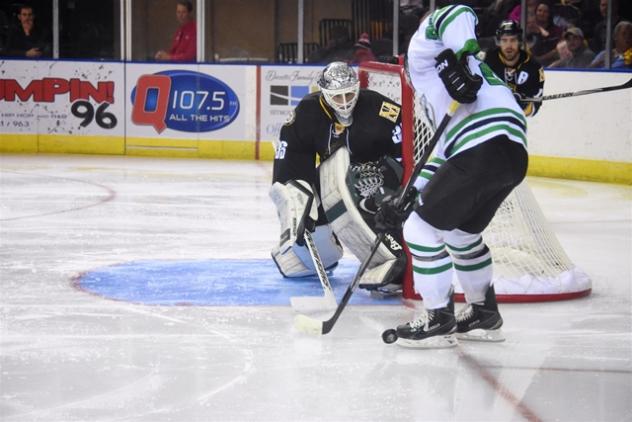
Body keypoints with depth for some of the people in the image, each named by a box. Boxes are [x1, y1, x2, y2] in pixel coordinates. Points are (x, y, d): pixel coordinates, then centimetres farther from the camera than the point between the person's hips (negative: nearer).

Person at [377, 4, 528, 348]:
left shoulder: (422, 51, 16)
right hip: (512, 155, 9)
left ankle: (439, 321, 7)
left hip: (484, 148, -9)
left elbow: (457, 16, -4)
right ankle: (484, 315, 38)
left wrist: (457, 59, -17)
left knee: (421, 227, 2)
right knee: (462, 233, 27)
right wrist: (403, 202, 29)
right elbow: (442, 158, 32)